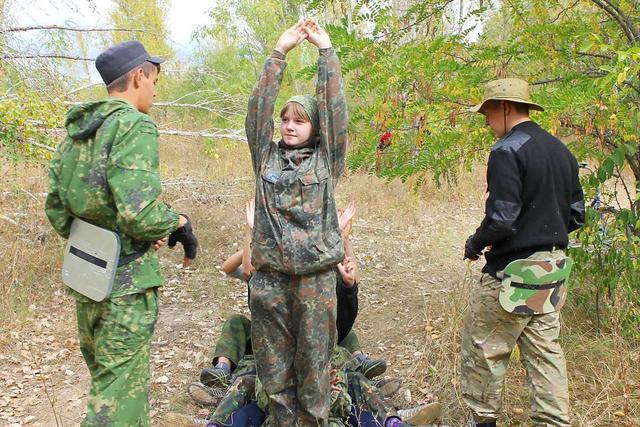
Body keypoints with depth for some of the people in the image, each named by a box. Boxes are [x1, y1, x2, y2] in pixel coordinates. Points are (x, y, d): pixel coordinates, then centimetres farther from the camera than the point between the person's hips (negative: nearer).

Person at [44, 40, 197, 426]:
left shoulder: (77, 129, 11)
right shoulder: (134, 126, -15)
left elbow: (56, 210, 13)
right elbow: (138, 214, -26)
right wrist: (180, 222, -8)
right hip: (127, 282, -8)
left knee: (107, 383, 21)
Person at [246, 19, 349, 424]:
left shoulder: (326, 159, 7)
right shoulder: (266, 156, 11)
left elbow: (336, 108, -1)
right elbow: (258, 108, 2)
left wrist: (326, 49, -1)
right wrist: (279, 52, -2)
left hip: (315, 272, -2)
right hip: (270, 272, 2)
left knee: (314, 355, 4)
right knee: (273, 355, 8)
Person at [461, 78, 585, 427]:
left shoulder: (507, 151, -15)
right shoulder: (561, 150, 11)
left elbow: (502, 217, -21)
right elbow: (576, 214, 15)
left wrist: (475, 244, -5)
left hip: (513, 270, -8)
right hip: (554, 268, 8)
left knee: (484, 349, 6)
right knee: (544, 350, 12)